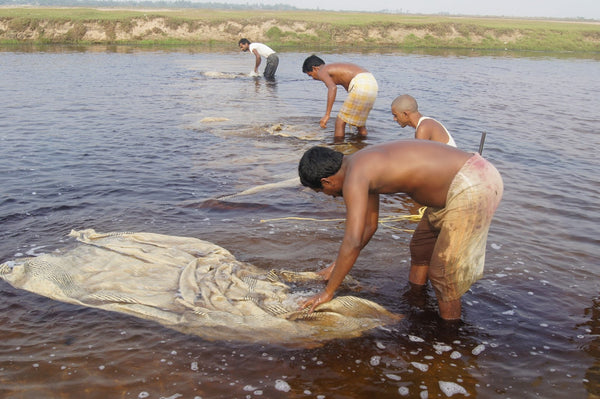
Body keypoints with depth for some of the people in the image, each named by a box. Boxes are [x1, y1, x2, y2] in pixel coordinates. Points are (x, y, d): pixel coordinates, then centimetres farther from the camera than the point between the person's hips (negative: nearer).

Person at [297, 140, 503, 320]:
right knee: (420, 247, 27)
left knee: (443, 276, -1)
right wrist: (338, 267, 28)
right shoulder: (365, 163, 14)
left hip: (472, 187, -11)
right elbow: (369, 226, 23)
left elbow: (353, 242, -22)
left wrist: (328, 292, -12)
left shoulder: (354, 178, -17)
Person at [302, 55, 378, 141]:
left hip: (360, 85, -9)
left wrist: (327, 115, -21)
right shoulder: (335, 68, 32)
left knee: (340, 122, 2)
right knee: (359, 122, 23)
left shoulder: (322, 71, 5)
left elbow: (332, 88, -17)